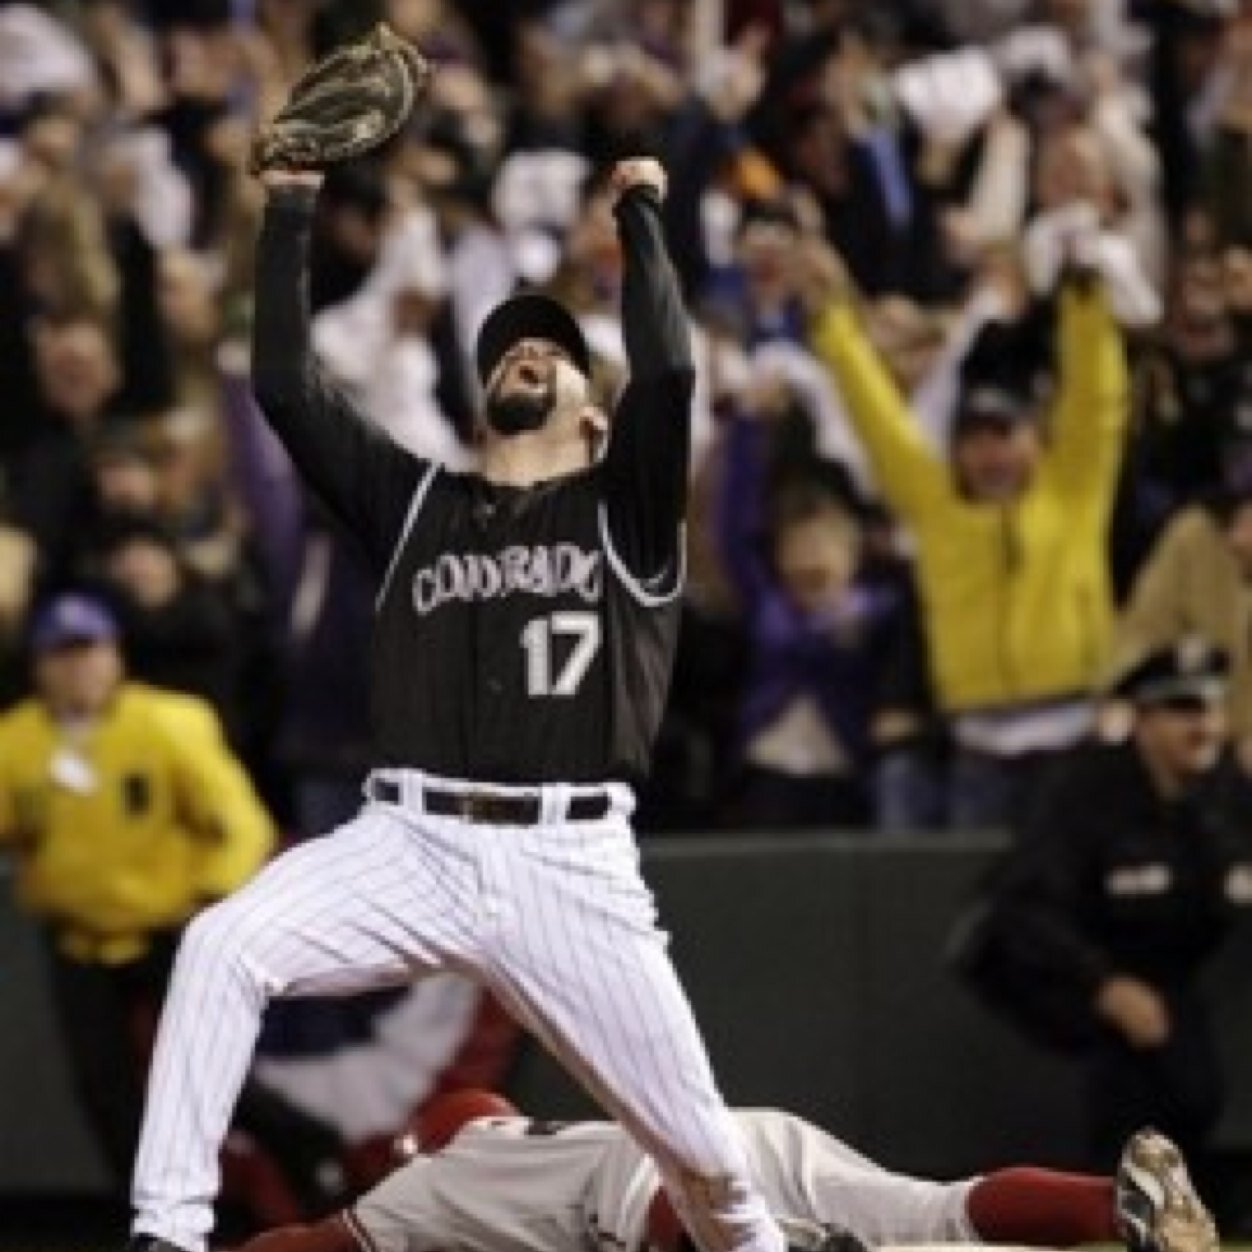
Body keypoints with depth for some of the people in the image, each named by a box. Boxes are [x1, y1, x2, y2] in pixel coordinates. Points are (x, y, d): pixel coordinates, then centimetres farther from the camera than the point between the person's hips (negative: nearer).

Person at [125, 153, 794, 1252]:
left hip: (571, 864, -1)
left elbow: (669, 372, -5)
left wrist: (642, 212, 2)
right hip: (411, 845, 1)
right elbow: (285, 384, 10)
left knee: (705, 1158, 0)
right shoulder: (413, 502, 19)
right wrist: (293, 208, 7)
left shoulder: (625, 510, 13)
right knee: (221, 947, -27)